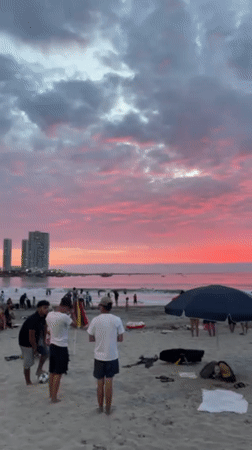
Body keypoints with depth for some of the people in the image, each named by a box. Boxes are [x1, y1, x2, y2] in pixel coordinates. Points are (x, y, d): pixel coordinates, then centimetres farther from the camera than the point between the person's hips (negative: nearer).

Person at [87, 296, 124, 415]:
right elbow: (121, 338, -3)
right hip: (112, 356, 0)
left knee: (100, 384, 14)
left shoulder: (95, 320, -9)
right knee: (109, 383, 11)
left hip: (99, 357, 0)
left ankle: (100, 407, 26)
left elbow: (91, 339, -1)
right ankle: (108, 408, 19)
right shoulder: (117, 320, -8)